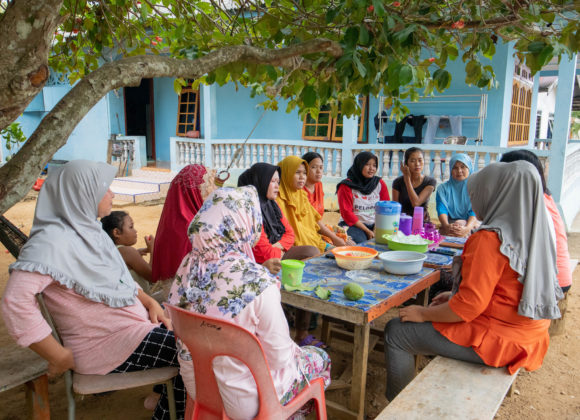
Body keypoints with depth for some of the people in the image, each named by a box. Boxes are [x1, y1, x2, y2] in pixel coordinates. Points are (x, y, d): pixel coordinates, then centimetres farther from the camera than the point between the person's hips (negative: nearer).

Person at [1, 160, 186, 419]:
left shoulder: (89, 230, 6)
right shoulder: (54, 240, -22)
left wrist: (149, 301, 0)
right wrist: (60, 357, -24)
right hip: (108, 345, -8)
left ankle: (167, 395, 27)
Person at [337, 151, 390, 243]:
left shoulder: (380, 184, 10)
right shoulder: (347, 186, -3)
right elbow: (347, 213, -8)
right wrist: (367, 231, -14)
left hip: (375, 225, 4)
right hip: (353, 225, -4)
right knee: (360, 241, -34)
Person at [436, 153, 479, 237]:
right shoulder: (443, 188, 11)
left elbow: (475, 212, -7)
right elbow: (442, 210, -4)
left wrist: (467, 228, -29)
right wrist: (447, 226, -27)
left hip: (469, 225, 0)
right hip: (449, 224, 0)